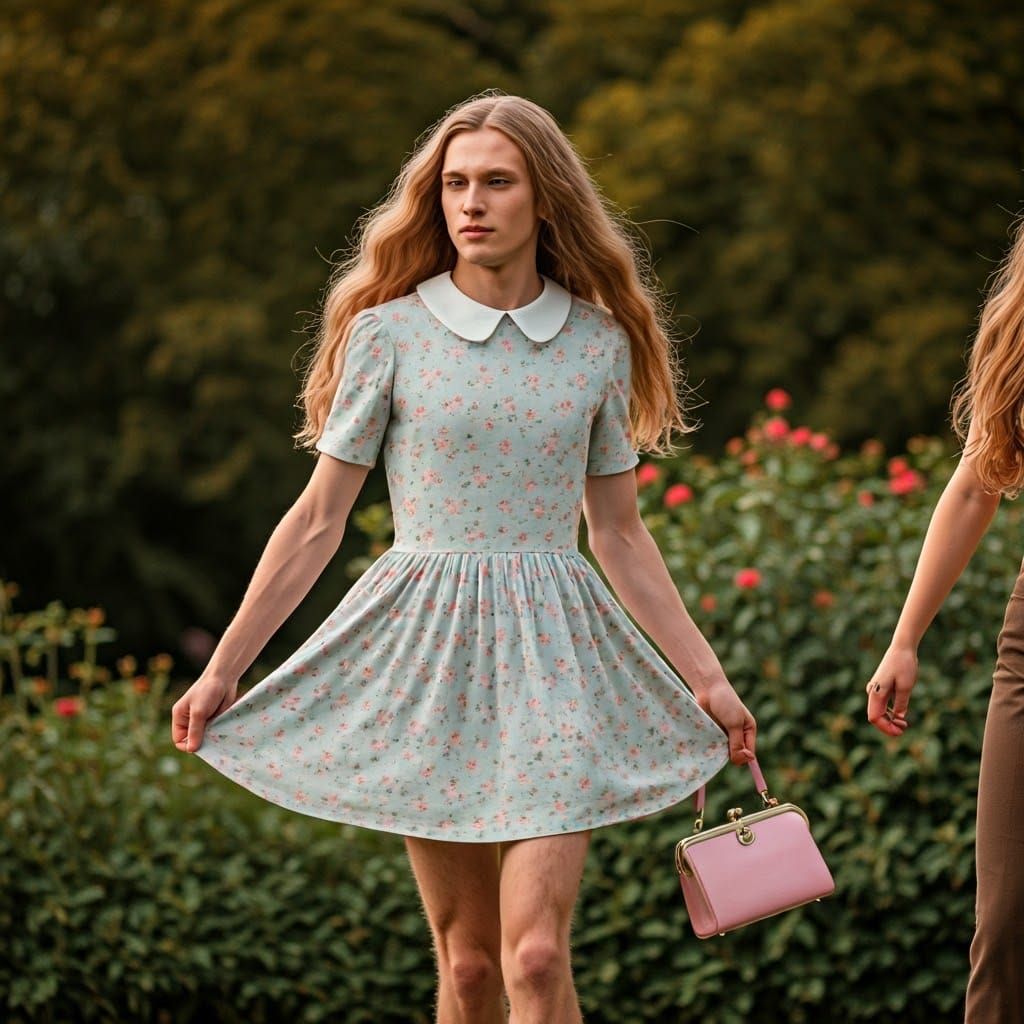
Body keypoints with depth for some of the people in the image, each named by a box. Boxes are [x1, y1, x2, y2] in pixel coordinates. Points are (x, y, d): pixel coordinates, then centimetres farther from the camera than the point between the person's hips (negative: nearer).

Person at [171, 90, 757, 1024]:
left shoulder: (601, 344, 4)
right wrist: (223, 668, 3)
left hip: (551, 658, 0)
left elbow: (618, 532, 12)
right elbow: (319, 519, 4)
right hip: (427, 652, 0)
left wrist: (706, 677, 11)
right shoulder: (389, 333, -1)